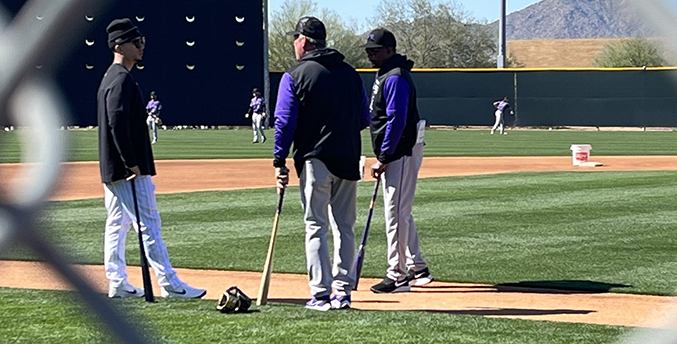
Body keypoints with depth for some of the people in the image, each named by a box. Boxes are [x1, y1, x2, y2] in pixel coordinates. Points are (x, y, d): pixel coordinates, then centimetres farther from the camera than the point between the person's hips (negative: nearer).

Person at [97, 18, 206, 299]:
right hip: (128, 170, -11)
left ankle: (118, 284, 14)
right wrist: (131, 163, -24)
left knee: (117, 224, 11)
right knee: (149, 224, -9)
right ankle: (169, 284, -10)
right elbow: (117, 123, -25)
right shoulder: (122, 79, -15)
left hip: (111, 168, 11)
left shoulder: (110, 78, 18)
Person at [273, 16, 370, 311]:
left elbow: (285, 121, -8)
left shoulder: (295, 76, -5)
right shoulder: (350, 73, 10)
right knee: (345, 227, 11)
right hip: (348, 159, 4)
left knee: (316, 227, -1)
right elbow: (364, 119, 12)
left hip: (315, 160, -4)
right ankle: (342, 292, 11)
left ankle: (321, 294, -5)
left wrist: (280, 161, -5)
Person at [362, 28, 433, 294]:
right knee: (401, 213, 16)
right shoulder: (384, 75, 16)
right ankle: (417, 269, 24)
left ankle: (397, 276, -6)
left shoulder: (395, 78, -16)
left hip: (401, 152, -11)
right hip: (396, 154, 11)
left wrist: (383, 159, -22)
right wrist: (383, 158, 18)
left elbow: (396, 121, -22)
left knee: (396, 214, -9)